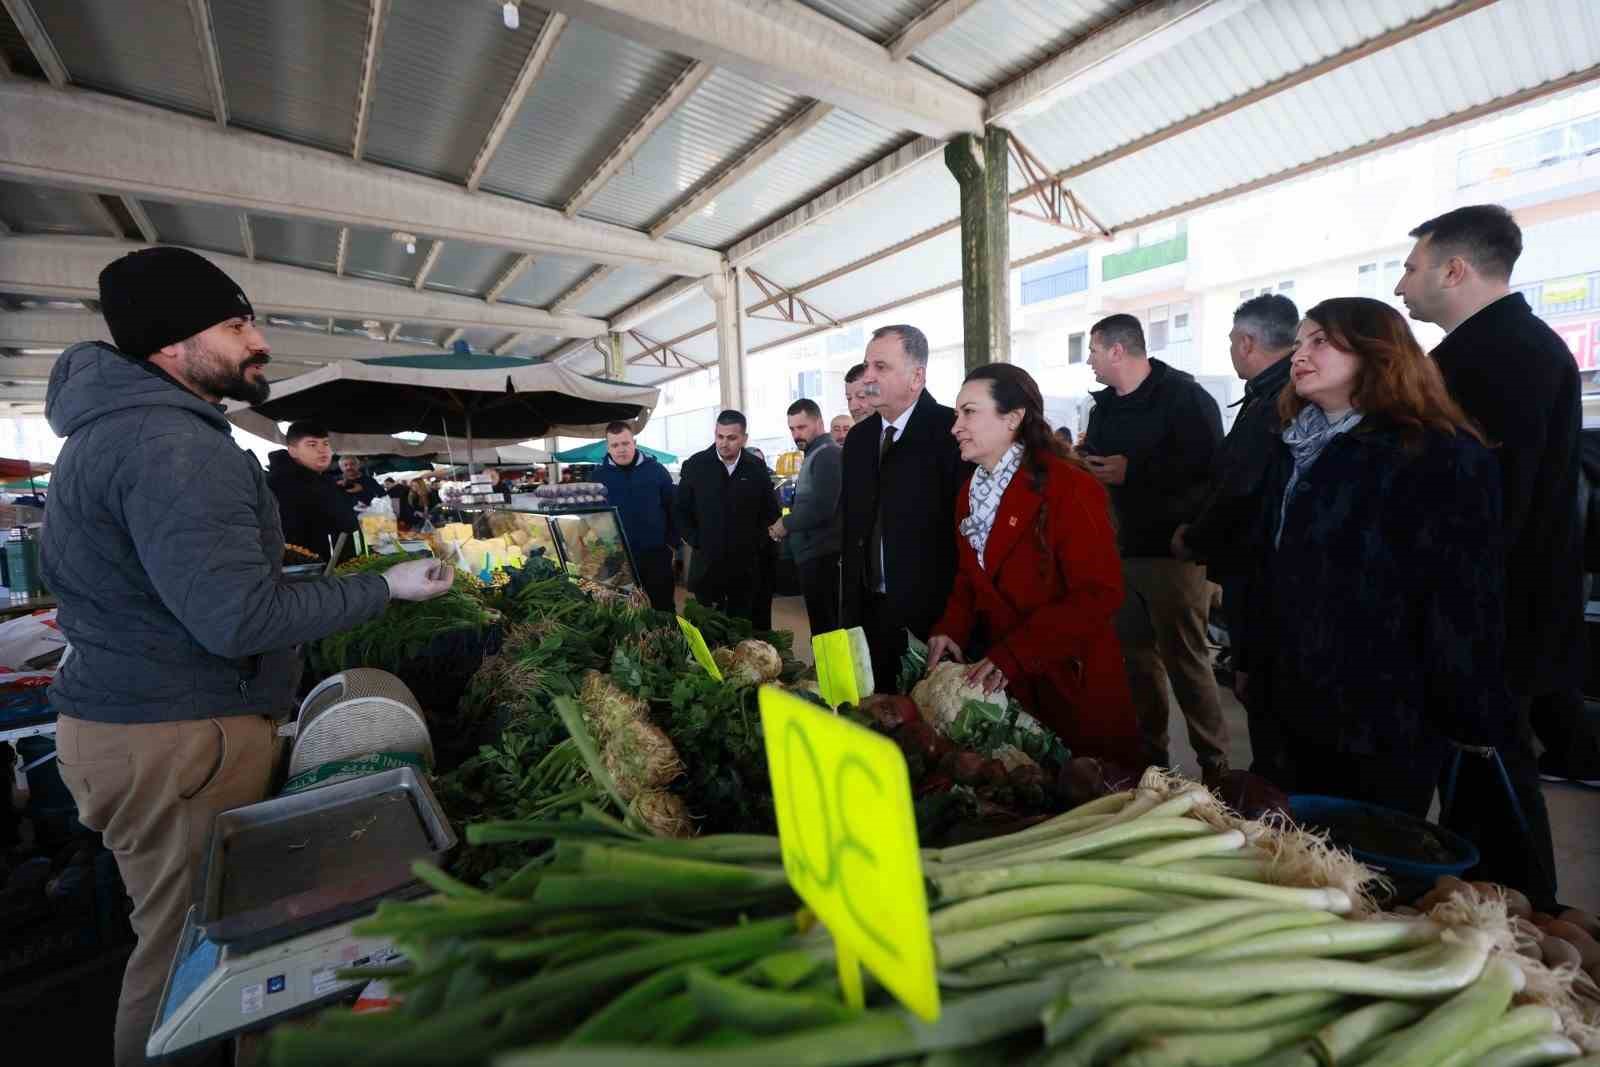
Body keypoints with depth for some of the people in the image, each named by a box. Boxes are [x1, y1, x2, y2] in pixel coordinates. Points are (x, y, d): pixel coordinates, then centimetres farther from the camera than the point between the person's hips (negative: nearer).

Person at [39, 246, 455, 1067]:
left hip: (140, 717, 10)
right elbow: (242, 621, -28)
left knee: (184, 937, 24)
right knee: (190, 951, 7)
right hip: (176, 742, -10)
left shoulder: (122, 425, 12)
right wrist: (387, 588, -19)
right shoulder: (175, 445, -24)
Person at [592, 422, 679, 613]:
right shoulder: (599, 475, -1)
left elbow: (673, 508, 3)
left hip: (656, 553, -1)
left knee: (664, 607, 10)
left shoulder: (656, 470, -2)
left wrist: (673, 543, 0)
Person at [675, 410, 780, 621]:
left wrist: (759, 543, 1)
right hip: (706, 562, -1)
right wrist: (694, 541, -3)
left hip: (746, 566, 1)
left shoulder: (757, 468, 2)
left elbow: (771, 511, 10)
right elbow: (681, 509, 5)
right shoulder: (695, 465, -1)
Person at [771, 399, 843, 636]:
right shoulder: (815, 454, 17)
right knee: (827, 622, 14)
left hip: (820, 554, -10)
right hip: (814, 552, 10)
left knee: (823, 625, -6)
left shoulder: (827, 454, -13)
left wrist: (786, 524, -10)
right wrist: (789, 523, 5)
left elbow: (822, 508, -23)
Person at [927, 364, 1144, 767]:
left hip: (1071, 682, -6)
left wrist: (1013, 655, -25)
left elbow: (1099, 595, -21)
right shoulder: (971, 492, 7)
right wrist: (951, 628, -6)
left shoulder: (1069, 488, -18)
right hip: (1000, 680, 7)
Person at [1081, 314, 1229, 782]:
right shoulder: (1104, 405, 14)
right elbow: (1094, 459, 24)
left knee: (1185, 660, -1)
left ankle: (1215, 763, 14)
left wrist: (1132, 471, -20)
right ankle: (1150, 753, 27)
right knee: (1136, 655, 13)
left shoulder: (1182, 395, -10)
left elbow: (1208, 462, -21)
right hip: (1121, 548, 8)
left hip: (1173, 550, -7)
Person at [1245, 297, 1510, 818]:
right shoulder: (1297, 451, 11)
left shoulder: (1443, 456, -11)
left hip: (1389, 712, -6)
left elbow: (1465, 594, -13)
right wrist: (1257, 668, 14)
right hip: (1302, 701, 7)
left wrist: (1468, 715, -13)